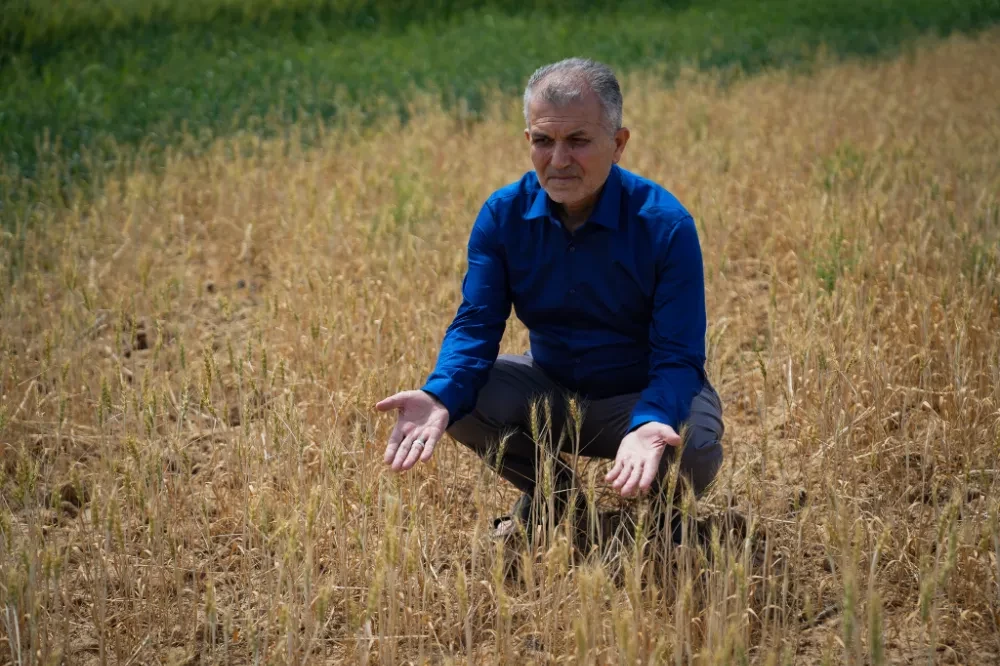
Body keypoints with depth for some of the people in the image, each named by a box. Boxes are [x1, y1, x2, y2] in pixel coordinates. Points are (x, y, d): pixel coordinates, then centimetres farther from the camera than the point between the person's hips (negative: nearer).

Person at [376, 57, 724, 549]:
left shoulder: (665, 224, -23)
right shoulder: (503, 214, -12)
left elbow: (678, 357, -24)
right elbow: (476, 325, -15)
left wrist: (648, 426, -47)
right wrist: (439, 397, -38)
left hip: (641, 396, -3)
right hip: (548, 389, 4)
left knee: (694, 452, -35)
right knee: (458, 399, -23)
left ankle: (651, 508, 5)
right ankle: (549, 490, 7)